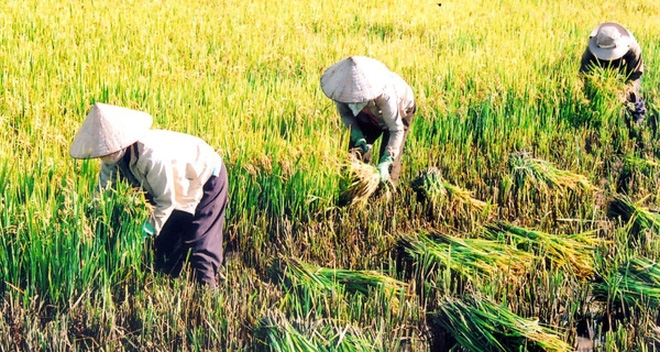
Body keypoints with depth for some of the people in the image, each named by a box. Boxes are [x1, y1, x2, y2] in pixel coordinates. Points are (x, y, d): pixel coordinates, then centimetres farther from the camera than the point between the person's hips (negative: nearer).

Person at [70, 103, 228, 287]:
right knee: (164, 242, 8)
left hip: (207, 177, -8)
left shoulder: (152, 156, -41)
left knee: (200, 245, -12)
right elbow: (101, 190, -9)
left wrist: (145, 232, -28)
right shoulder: (115, 155, -18)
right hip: (180, 184, 8)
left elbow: (165, 201, -30)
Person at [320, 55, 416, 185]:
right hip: (369, 115, 5)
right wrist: (358, 137, -29)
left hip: (399, 111, -4)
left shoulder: (384, 93, -47)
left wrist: (385, 163, -52)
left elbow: (396, 129, -41)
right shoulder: (343, 88, -34)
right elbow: (344, 113, -12)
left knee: (390, 160, -14)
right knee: (357, 150, 0)